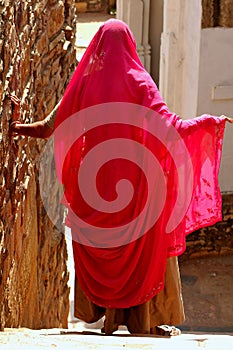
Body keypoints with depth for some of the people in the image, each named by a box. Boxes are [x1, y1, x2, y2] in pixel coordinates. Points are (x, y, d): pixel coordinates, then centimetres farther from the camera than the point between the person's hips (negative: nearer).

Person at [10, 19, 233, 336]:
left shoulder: (85, 81, 2)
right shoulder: (137, 81, -6)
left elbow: (50, 126, 5)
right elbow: (167, 124, -14)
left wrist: (17, 127, 22)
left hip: (96, 177, 3)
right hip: (135, 179, -3)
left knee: (100, 251, 12)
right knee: (142, 246, 4)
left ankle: (106, 315, 10)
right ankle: (147, 318, 1)